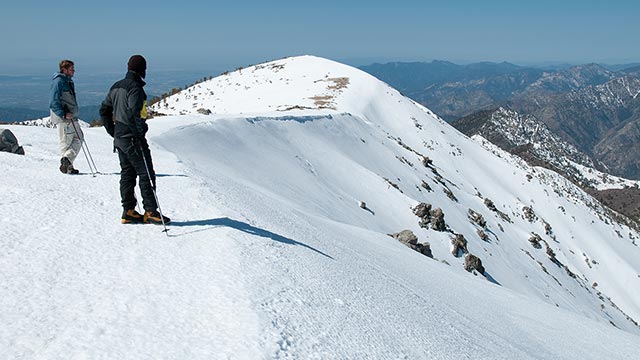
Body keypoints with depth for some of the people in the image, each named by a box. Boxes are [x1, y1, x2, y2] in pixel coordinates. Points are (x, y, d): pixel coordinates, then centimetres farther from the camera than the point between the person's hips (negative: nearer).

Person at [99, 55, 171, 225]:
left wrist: (113, 131, 19)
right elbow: (134, 113, -27)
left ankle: (128, 212, 16)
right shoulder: (135, 87, -15)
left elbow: (104, 110, 18)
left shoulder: (116, 86, 12)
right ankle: (151, 212, 1)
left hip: (119, 138, 9)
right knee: (146, 174, -2)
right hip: (133, 139, -9)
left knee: (127, 174, 13)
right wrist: (141, 131, -16)